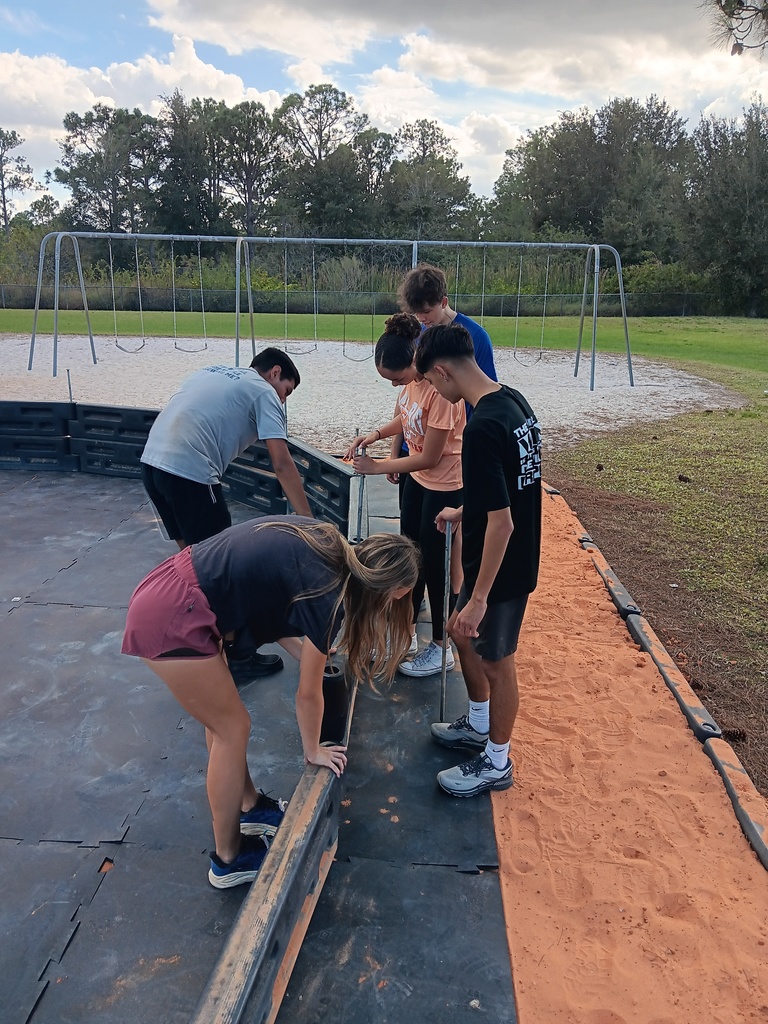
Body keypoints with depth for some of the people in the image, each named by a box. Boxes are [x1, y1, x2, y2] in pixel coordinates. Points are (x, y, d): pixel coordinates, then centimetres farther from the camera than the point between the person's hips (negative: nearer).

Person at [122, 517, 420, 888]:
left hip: (166, 588, 9)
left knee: (222, 718, 23)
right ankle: (228, 859, 26)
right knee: (232, 728, 8)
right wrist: (313, 751, 12)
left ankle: (248, 806, 43)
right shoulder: (328, 594, -17)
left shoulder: (327, 545, 5)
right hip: (172, 620, -9)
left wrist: (311, 653, 17)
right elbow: (308, 693, -4)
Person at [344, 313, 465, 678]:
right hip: (417, 477, 9)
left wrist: (378, 467, -18)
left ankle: (441, 647, 19)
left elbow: (429, 458, -25)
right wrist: (375, 434, -6)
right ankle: (407, 631, 33)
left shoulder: (440, 389, -30)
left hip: (444, 483, -8)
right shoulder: (413, 377, -6)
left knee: (432, 562, 2)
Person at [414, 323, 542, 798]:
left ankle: (496, 762, 32)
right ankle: (479, 723, 46)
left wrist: (479, 597, -22)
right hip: (518, 558, 9)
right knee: (462, 632, 25)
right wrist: (464, 512, 24)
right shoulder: (514, 400, 1)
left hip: (501, 568, -9)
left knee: (496, 662, 10)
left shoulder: (483, 428, -29)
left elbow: (501, 521, -28)